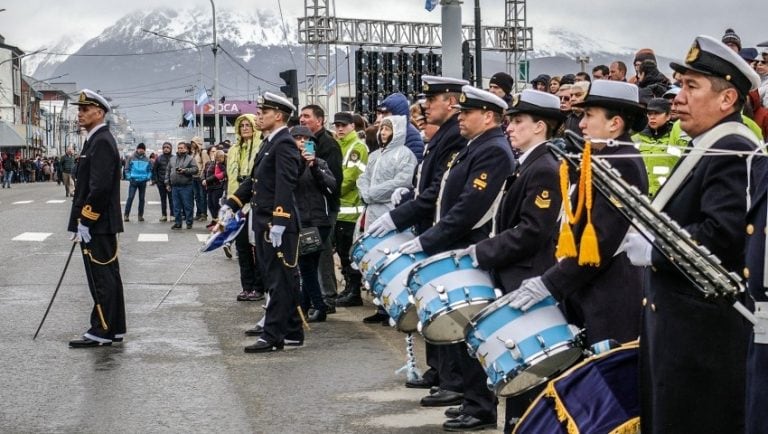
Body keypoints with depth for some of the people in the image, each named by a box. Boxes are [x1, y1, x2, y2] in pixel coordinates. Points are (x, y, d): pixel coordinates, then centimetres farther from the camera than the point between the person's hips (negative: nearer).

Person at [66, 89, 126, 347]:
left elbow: (100, 187, -22)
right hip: (100, 226, 10)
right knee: (108, 277, 13)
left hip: (97, 226, -10)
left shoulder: (102, 142, -15)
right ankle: (114, 329, 18)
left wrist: (85, 223, -19)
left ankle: (102, 332, 0)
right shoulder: (96, 140, 17)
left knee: (101, 279, -5)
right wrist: (78, 222, 17)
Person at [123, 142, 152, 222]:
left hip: (143, 181, 3)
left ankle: (140, 215, 15)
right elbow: (127, 168, 1)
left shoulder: (147, 160, 7)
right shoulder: (131, 158, 0)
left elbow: (150, 170, 14)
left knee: (142, 198, 8)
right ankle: (126, 215, -6)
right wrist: (129, 177, -9)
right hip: (133, 181, -3)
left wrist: (148, 177, -1)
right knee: (130, 197, -9)